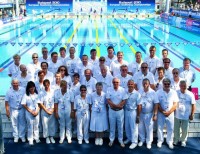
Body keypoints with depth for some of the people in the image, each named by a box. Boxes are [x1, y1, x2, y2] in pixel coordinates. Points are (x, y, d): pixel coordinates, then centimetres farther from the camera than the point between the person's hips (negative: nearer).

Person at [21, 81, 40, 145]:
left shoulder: (37, 94, 1)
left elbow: (39, 104, 3)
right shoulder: (26, 95, -6)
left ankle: (36, 138, 23)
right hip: (29, 113, -2)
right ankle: (30, 140, 13)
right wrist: (31, 111, -12)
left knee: (36, 126, 10)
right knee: (30, 126, 4)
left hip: (36, 113, 2)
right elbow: (24, 105, -8)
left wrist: (37, 111, -9)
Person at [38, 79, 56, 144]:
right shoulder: (41, 93, -7)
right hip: (44, 112, -1)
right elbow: (41, 104, -7)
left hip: (52, 111, 2)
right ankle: (47, 137, 17)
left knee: (52, 124, 8)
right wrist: (47, 111, -9)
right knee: (45, 125, 3)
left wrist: (53, 109, -6)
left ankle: (51, 137, 22)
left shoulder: (53, 92, -3)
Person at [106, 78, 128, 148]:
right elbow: (108, 100, -7)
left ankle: (120, 140, 20)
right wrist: (117, 105, -17)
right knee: (112, 126, 10)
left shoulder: (122, 90, -5)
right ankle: (111, 140, 23)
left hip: (120, 111, 0)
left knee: (120, 126, 8)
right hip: (111, 111, 0)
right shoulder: (109, 89, -4)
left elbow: (124, 101, -9)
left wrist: (114, 105, -18)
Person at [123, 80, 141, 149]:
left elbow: (138, 105, -9)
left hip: (133, 111, -4)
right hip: (126, 111, 4)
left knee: (133, 127, 3)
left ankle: (134, 142, 14)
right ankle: (129, 138, 35)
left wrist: (138, 115, -10)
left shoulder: (137, 94, -10)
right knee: (127, 126, 16)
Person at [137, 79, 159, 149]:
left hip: (149, 114, -2)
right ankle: (142, 140, 32)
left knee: (149, 128, 6)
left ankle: (149, 142, 22)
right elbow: (138, 104, 2)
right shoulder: (139, 92, -5)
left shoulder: (153, 92, -11)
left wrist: (155, 115, -13)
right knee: (141, 128, 13)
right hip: (141, 113, 2)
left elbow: (156, 104, -9)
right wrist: (137, 114, 2)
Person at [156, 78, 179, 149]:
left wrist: (169, 112, -11)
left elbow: (175, 104, -1)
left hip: (170, 113, 1)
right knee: (160, 128, 7)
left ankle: (170, 142, 19)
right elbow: (157, 104, -6)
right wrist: (163, 112, -13)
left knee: (170, 128, 6)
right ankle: (160, 141, 21)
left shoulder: (173, 92, 0)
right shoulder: (158, 92, -4)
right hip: (161, 113, -1)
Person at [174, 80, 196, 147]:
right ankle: (176, 139, 36)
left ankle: (183, 140, 32)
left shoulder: (190, 94, -12)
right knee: (176, 129, 15)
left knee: (185, 130, 10)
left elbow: (193, 105, -6)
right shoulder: (176, 93, -8)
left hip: (186, 116, -1)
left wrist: (192, 115, -5)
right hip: (177, 115, 1)